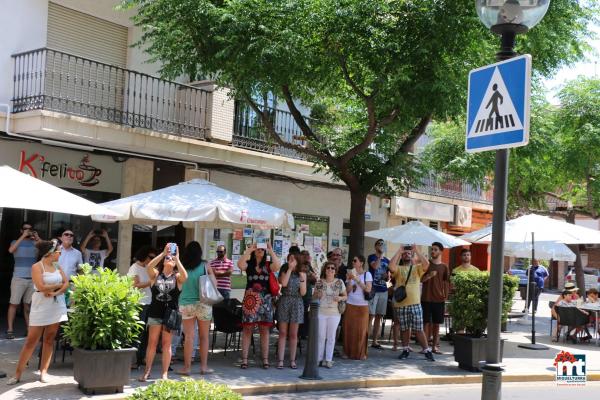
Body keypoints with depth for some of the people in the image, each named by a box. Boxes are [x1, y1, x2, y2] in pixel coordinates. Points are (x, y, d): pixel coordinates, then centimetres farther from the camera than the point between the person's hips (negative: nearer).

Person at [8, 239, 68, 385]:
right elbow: (41, 287, -20)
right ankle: (18, 373, 5)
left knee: (49, 339, 7)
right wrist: (58, 285, -8)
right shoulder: (37, 266, -11)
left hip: (56, 306, 5)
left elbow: (66, 283, 2)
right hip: (41, 307, -5)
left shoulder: (57, 266, 8)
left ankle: (43, 371, 14)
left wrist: (55, 292, -14)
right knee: (31, 340, -3)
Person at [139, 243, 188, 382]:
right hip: (155, 313, 1)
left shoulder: (177, 277, 5)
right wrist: (163, 253, -19)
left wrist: (177, 258, -18)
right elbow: (149, 267, -15)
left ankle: (165, 373, 9)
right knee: (152, 342, 4)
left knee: (166, 344, 4)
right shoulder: (156, 274, 7)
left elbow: (185, 276, -18)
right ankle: (147, 371, 13)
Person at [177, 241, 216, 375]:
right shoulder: (205, 266, -3)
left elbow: (178, 286, 8)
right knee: (204, 336, 9)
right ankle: (204, 366, 12)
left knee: (189, 336, 3)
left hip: (186, 304, 0)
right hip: (203, 303, 0)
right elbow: (214, 284, -3)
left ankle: (187, 367, 4)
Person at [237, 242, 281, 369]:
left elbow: (277, 266, -13)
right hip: (250, 299, -1)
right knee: (247, 329, -2)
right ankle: (244, 359, 2)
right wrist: (248, 250, -14)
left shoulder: (268, 265, 8)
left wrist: (271, 250, -12)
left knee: (264, 330, 4)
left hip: (265, 300, 1)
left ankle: (265, 359, 8)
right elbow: (240, 265, -16)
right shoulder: (249, 264, 5)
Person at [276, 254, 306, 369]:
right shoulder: (284, 271, 5)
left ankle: (292, 360, 10)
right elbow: (283, 283, -16)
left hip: (297, 303, 1)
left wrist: (302, 279, -11)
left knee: (293, 334, 5)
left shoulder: (302, 274, 6)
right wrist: (290, 269, -13)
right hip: (284, 302, -1)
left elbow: (303, 293, 1)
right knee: (283, 333, -1)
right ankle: (280, 360, 1)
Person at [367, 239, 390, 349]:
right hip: (373, 289, -6)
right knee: (370, 315, -9)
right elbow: (375, 266, -20)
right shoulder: (372, 257, 1)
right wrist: (380, 256, -11)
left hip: (383, 290, 6)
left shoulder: (387, 260, 16)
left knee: (379, 316, 7)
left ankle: (374, 341, 13)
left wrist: (387, 276, 0)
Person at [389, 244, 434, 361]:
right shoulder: (398, 269, 6)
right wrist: (399, 251, -9)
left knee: (418, 329, 1)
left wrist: (416, 251, -8)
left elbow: (426, 263, -13)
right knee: (404, 329, 10)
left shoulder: (417, 268, 7)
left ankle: (427, 350, 8)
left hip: (415, 304, -1)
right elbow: (391, 267, -17)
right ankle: (405, 350, 21)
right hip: (400, 305, 1)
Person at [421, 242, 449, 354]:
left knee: (436, 323, 5)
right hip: (426, 298, -1)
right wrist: (429, 275, -16)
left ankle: (435, 346, 11)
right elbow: (420, 279, 1)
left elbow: (446, 283, 8)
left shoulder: (444, 267, 5)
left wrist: (445, 297, 1)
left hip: (439, 299, 1)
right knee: (426, 322, -1)